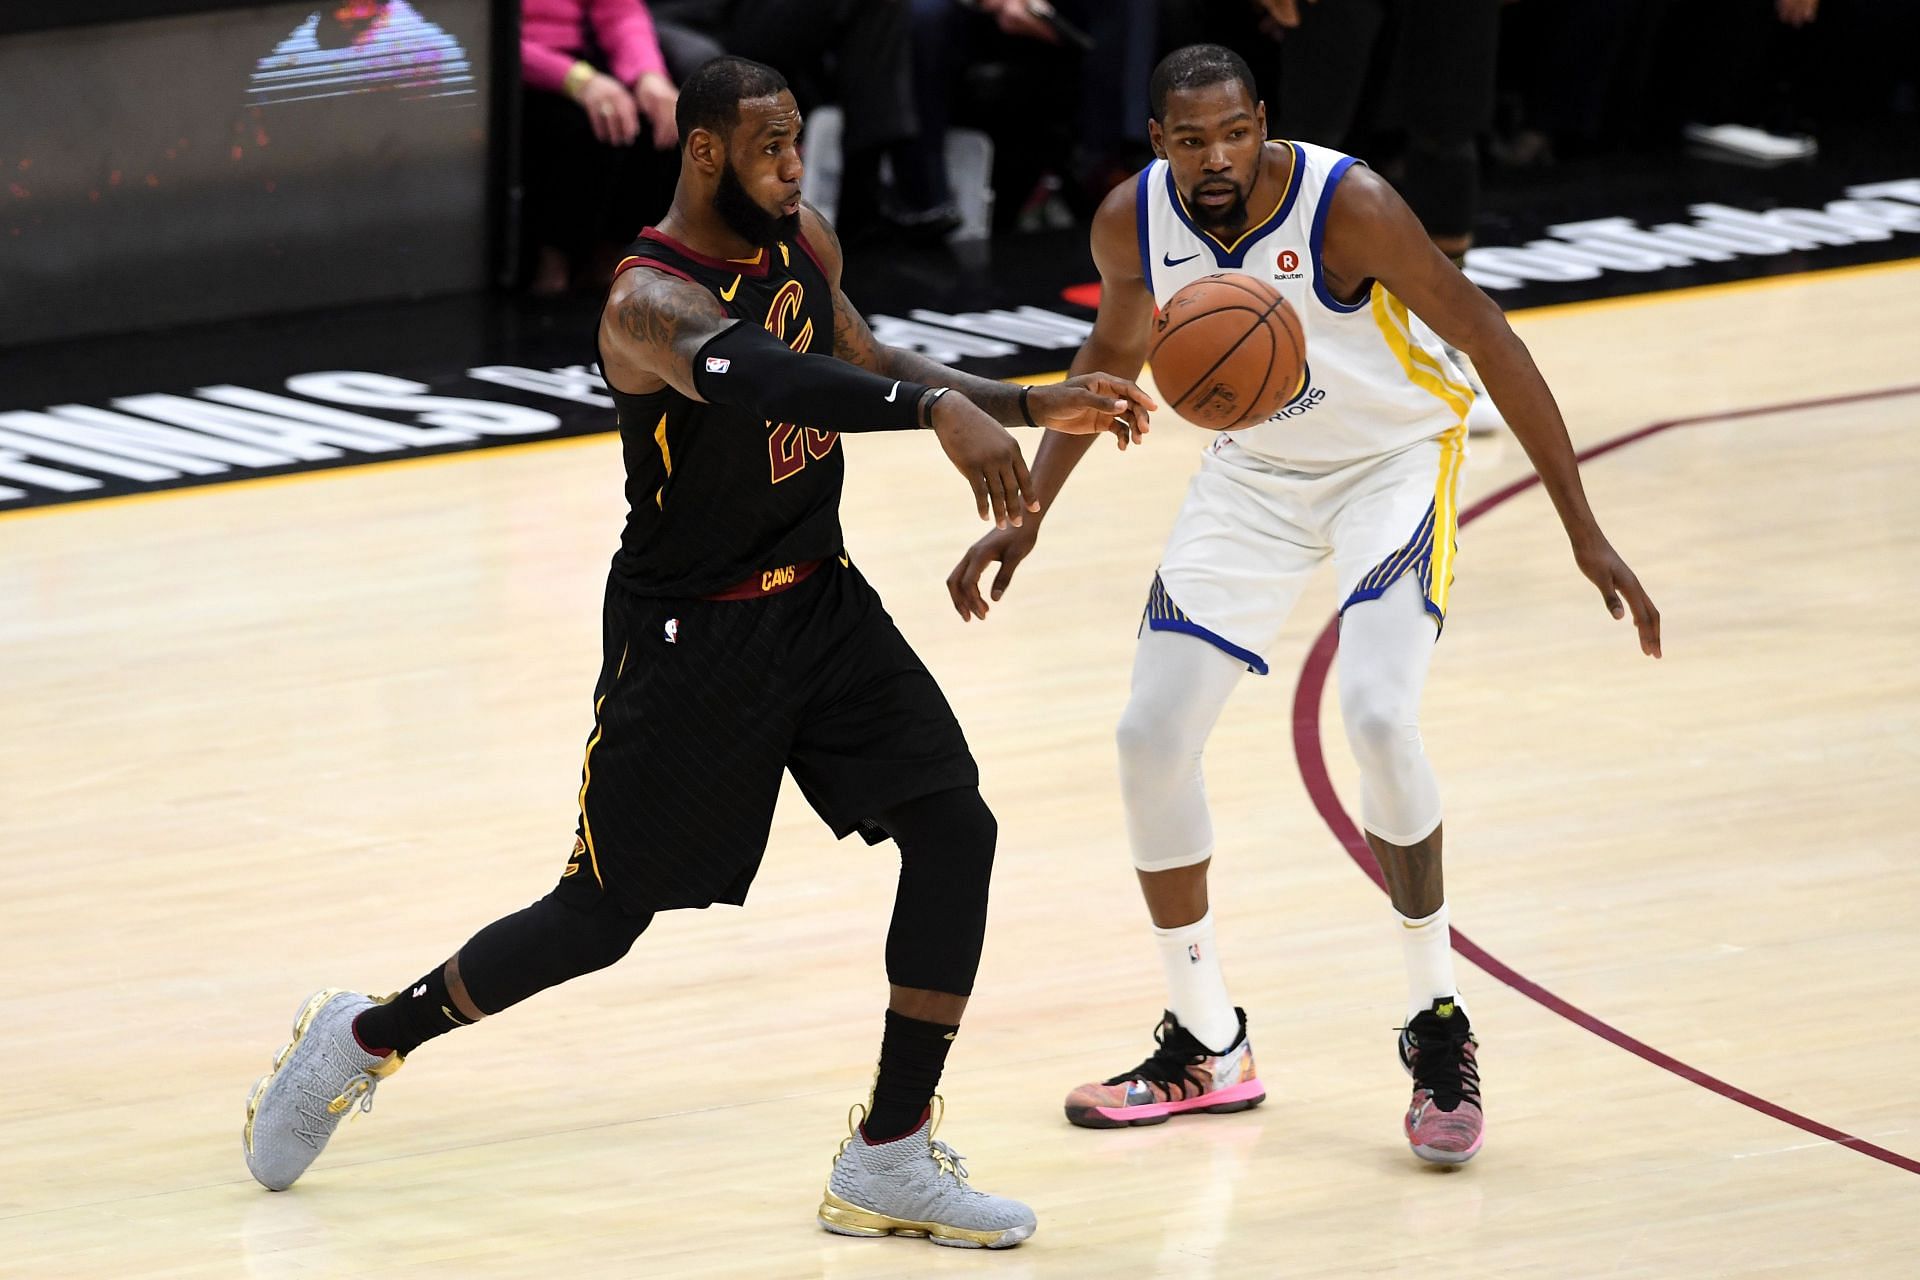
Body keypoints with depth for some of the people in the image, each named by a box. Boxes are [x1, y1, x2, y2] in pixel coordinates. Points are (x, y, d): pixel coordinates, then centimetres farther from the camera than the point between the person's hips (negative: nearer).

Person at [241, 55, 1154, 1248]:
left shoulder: (803, 241, 0)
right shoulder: (652, 301, -26)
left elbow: (870, 364, 18)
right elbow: (747, 373, -48)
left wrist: (1033, 406, 6)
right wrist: (939, 410, -61)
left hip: (820, 600, 7)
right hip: (690, 637, -7)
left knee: (955, 828, -9)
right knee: (600, 917, 2)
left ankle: (891, 1161, -2)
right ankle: (363, 1038, 28)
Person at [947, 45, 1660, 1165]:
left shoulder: (1347, 207, -30)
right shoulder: (1133, 222, -15)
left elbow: (1490, 341, -23)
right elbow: (1117, 347, 8)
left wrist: (1583, 530, -25)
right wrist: (1026, 516, 7)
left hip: (1394, 461, -5)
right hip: (1254, 473, 5)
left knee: (1377, 715, -26)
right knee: (1152, 737, -3)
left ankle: (1439, 1027, -10)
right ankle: (1209, 1050, 14)